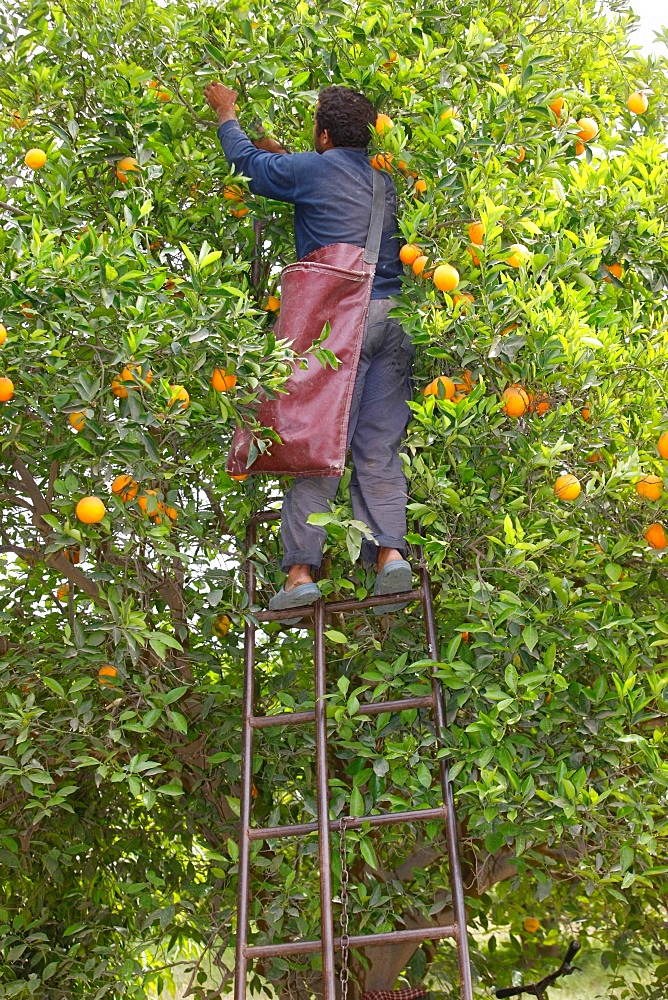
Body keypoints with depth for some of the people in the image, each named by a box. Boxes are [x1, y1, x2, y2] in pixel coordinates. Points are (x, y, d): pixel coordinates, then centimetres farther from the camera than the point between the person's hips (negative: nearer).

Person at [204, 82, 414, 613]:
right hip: (394, 315, 6)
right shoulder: (384, 179, 20)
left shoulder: (311, 169, 2)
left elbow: (246, 160, 19)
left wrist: (226, 111, 37)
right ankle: (390, 550, -7)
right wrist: (282, 151, 46)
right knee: (379, 447, 5)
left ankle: (301, 570, -5)